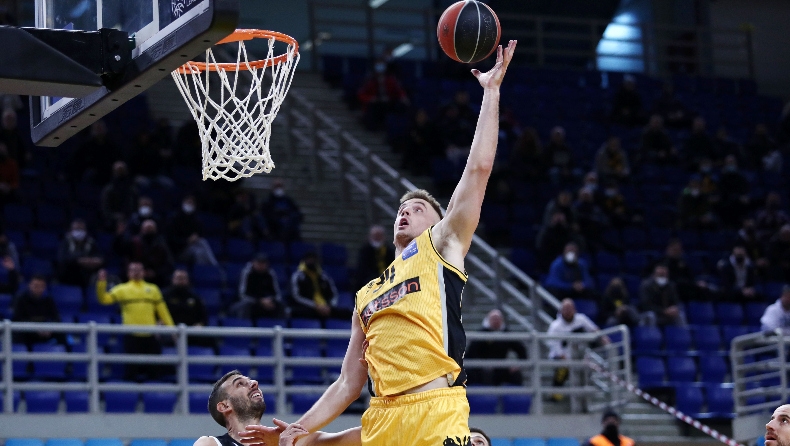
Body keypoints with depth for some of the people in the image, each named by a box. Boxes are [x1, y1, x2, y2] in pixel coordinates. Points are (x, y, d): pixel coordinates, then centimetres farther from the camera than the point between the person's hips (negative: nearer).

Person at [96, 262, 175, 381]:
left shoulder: (153, 289, 14)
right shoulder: (122, 289, 7)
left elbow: (162, 310, 13)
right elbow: (104, 299, -2)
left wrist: (171, 327, 5)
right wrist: (101, 283, -15)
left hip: (150, 336, 2)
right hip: (131, 336, -2)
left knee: (154, 373, 5)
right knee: (130, 373, 1)